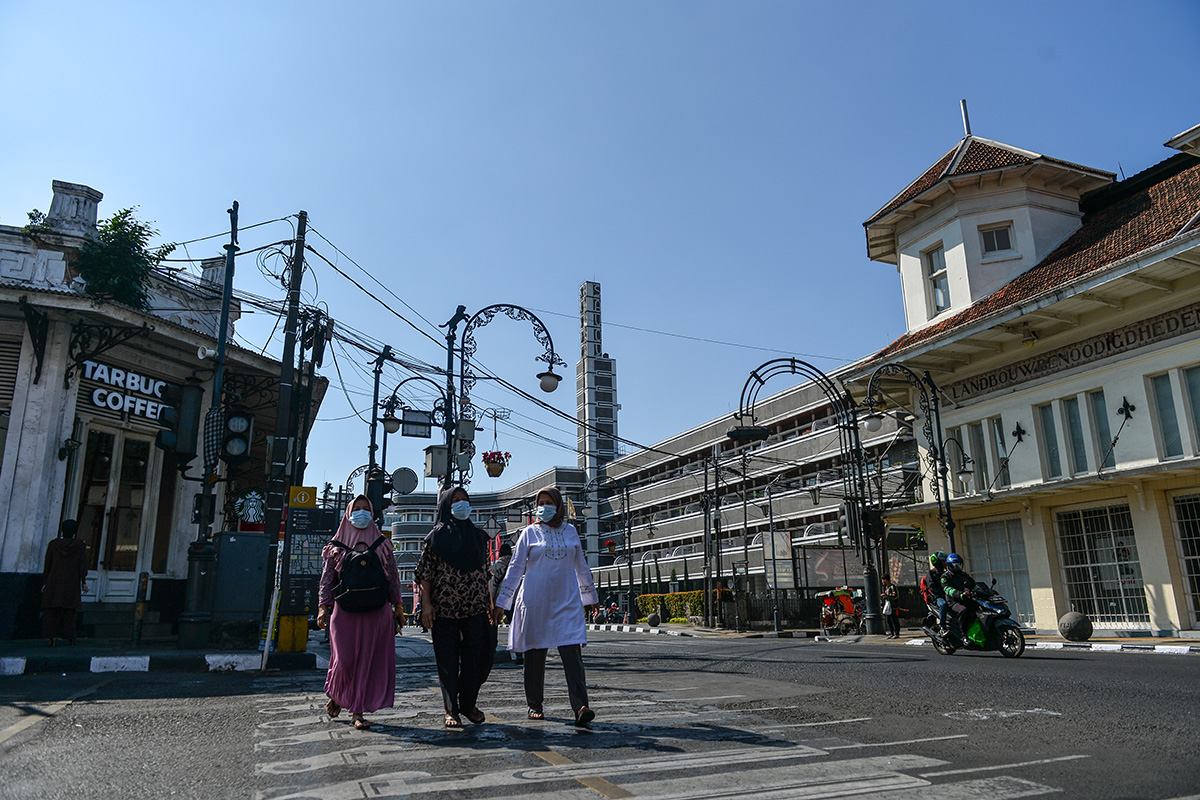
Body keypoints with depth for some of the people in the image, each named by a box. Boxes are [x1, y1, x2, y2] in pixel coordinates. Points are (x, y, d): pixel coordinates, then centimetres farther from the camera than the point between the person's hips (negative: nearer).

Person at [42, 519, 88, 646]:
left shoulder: (53, 544, 3)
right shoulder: (80, 545, 1)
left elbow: (47, 565, 4)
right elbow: (83, 565, -3)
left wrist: (44, 583, 8)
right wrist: (83, 582, 0)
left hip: (54, 582, 0)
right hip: (72, 583, 0)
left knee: (52, 611, 4)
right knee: (70, 611, 3)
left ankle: (53, 636, -8)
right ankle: (70, 637, 1)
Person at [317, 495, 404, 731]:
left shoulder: (382, 545, 11)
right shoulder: (336, 547, 9)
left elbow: (393, 578, 12)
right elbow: (327, 579, 7)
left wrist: (397, 606, 7)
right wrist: (323, 607, -4)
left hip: (377, 612, 1)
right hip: (346, 611, -1)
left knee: (369, 661, -1)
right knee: (345, 660, -5)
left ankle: (357, 711, 9)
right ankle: (335, 694, 27)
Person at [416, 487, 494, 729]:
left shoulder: (478, 536, 12)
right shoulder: (437, 536, 1)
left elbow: (485, 573, 14)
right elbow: (425, 572, -2)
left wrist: (489, 603, 11)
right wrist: (426, 604, -10)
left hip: (474, 607, 3)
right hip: (444, 608, -3)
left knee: (477, 656, 1)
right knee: (448, 659, 2)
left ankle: (469, 704, 19)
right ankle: (451, 710, 13)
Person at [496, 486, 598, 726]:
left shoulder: (570, 531, 10)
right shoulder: (530, 533, 3)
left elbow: (581, 566, 20)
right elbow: (515, 569, 4)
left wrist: (590, 596, 24)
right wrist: (501, 603, 0)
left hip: (567, 602, 1)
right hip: (535, 603, -1)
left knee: (572, 653, -10)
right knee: (535, 655, 5)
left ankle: (580, 707, -15)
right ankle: (534, 705, 19)